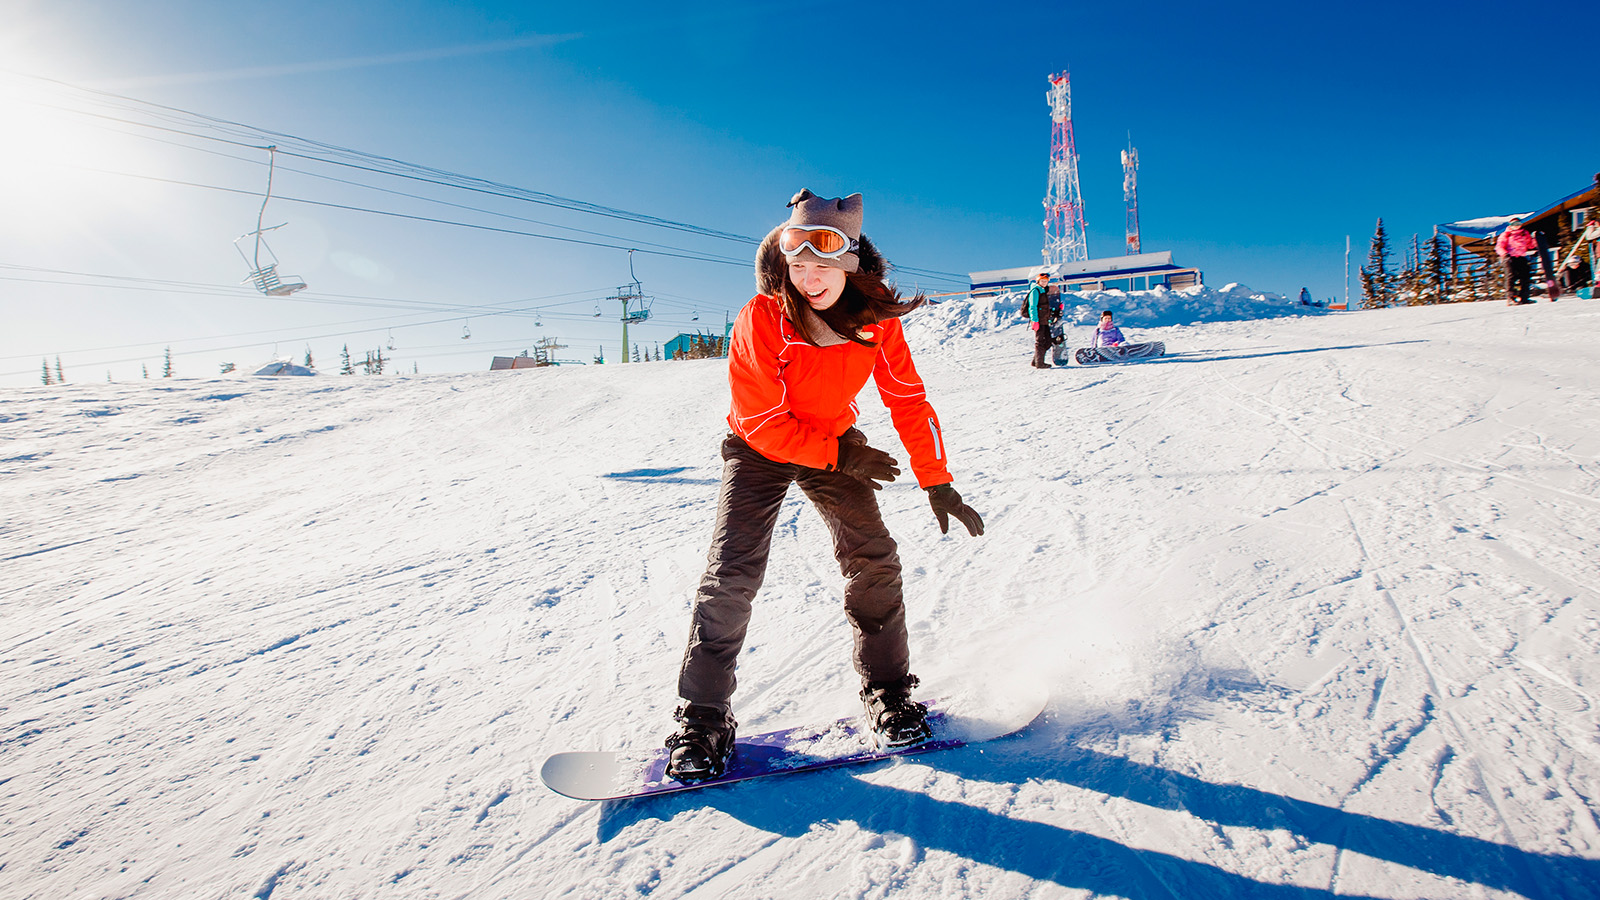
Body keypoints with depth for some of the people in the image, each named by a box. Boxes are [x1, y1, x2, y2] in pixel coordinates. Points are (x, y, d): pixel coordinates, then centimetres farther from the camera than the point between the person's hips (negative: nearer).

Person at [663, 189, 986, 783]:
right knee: (731, 574, -12)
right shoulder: (761, 319, -27)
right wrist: (842, 457, -20)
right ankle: (702, 718, 2)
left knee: (873, 557, -9)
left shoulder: (875, 320, -16)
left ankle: (887, 692, 12)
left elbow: (909, 401, -8)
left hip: (836, 444, 3)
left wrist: (938, 483, -13)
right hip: (760, 450, -3)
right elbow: (764, 423, -23)